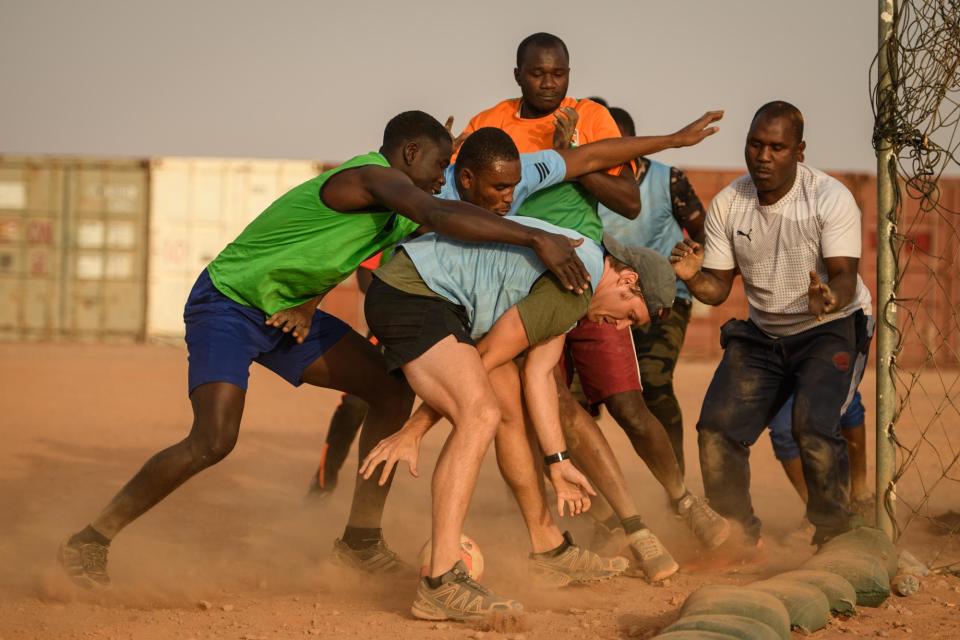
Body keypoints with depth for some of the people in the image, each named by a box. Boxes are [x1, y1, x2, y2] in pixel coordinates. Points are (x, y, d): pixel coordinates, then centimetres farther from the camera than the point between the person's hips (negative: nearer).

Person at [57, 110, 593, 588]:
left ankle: (362, 538, 9)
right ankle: (91, 541, -12)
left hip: (284, 310, 10)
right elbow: (442, 216, -44)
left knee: (393, 388, 3)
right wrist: (537, 239, -46)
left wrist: (310, 302, 1)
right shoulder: (372, 177, -25)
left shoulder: (392, 210, 5)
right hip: (226, 304, -10)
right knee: (214, 440, -26)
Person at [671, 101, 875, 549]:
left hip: (831, 329, -5)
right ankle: (742, 540, 10)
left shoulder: (830, 198, -17)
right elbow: (717, 289, -1)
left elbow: (845, 276, -25)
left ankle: (833, 540, -10)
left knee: (813, 427, -26)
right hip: (762, 335, 5)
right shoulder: (726, 205, -4)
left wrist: (830, 298, -49)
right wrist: (692, 277, -25)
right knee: (717, 428, -8)